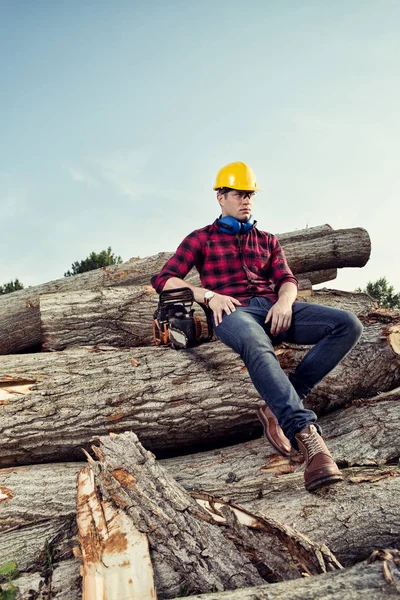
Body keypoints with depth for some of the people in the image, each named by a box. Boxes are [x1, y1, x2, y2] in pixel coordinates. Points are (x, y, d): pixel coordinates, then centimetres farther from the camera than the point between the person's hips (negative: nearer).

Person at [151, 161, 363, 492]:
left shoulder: (267, 240, 30)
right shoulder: (201, 238, 19)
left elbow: (287, 280, 17)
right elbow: (164, 279, 8)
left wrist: (284, 302, -9)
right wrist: (208, 295, -9)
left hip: (274, 308, 5)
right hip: (233, 311, -4)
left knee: (349, 325, -20)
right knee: (256, 345, -43)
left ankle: (280, 408, -27)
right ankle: (308, 436, -49)